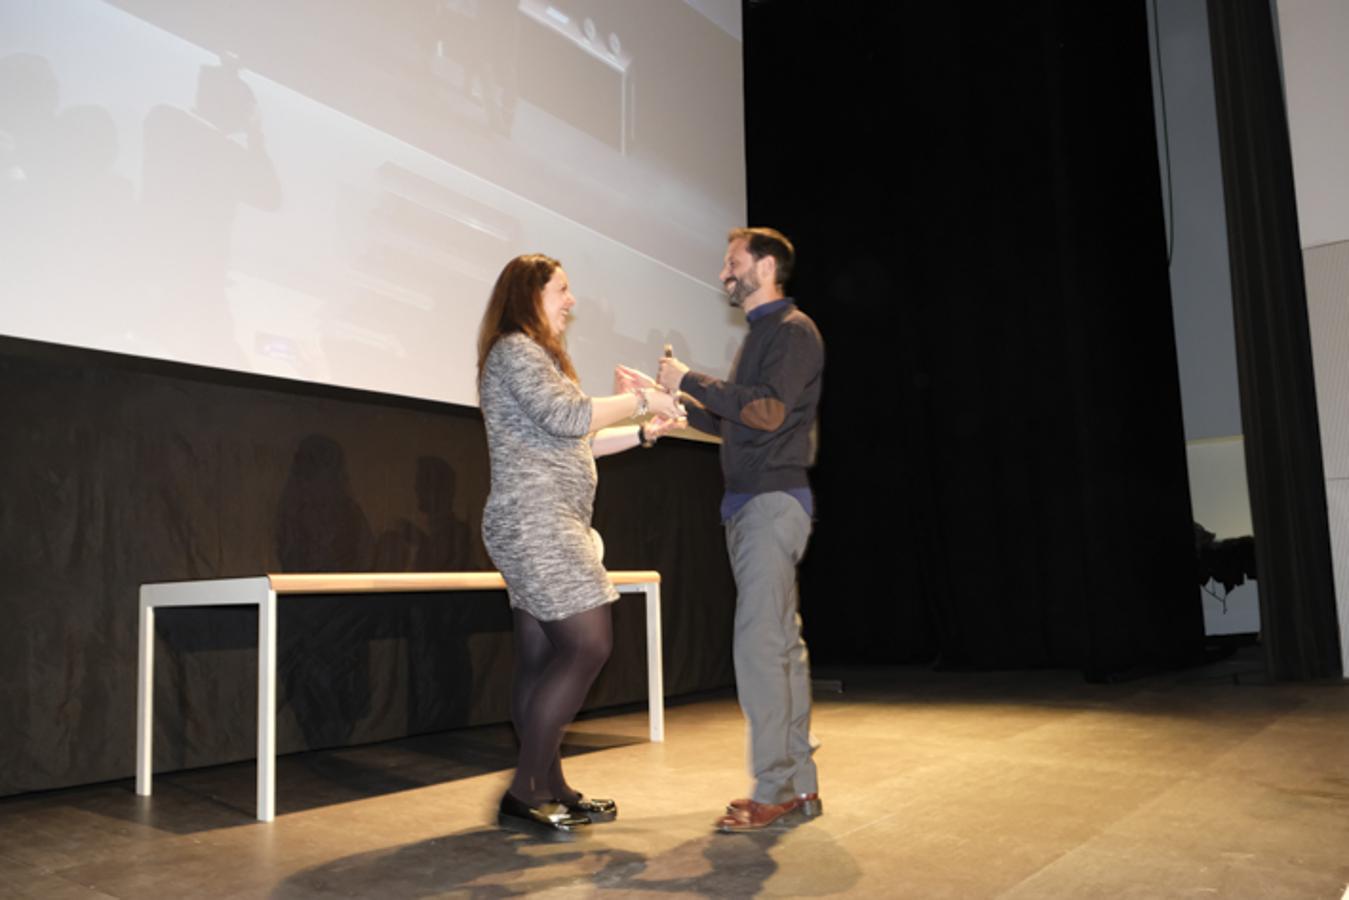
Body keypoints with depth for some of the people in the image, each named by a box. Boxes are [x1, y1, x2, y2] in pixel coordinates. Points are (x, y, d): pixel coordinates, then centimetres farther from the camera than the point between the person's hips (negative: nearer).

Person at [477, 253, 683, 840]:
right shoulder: (514, 350, -6)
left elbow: (572, 443, 25)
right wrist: (639, 399, -8)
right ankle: (522, 795, -7)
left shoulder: (536, 355, 25)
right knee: (588, 645, -13)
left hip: (543, 526, 10)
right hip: (535, 522, -10)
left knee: (541, 659, 9)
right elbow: (566, 417, -19)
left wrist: (643, 432, 18)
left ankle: (550, 791, 14)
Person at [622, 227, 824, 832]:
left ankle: (774, 791, -4)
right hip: (750, 504, 10)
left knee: (758, 642, -12)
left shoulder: (794, 329, -6)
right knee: (782, 642, 10)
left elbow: (769, 411, -21)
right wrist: (667, 400, 18)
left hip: (773, 502, -10)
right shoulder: (762, 334, 22)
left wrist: (690, 381, -14)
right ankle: (800, 784, 17)